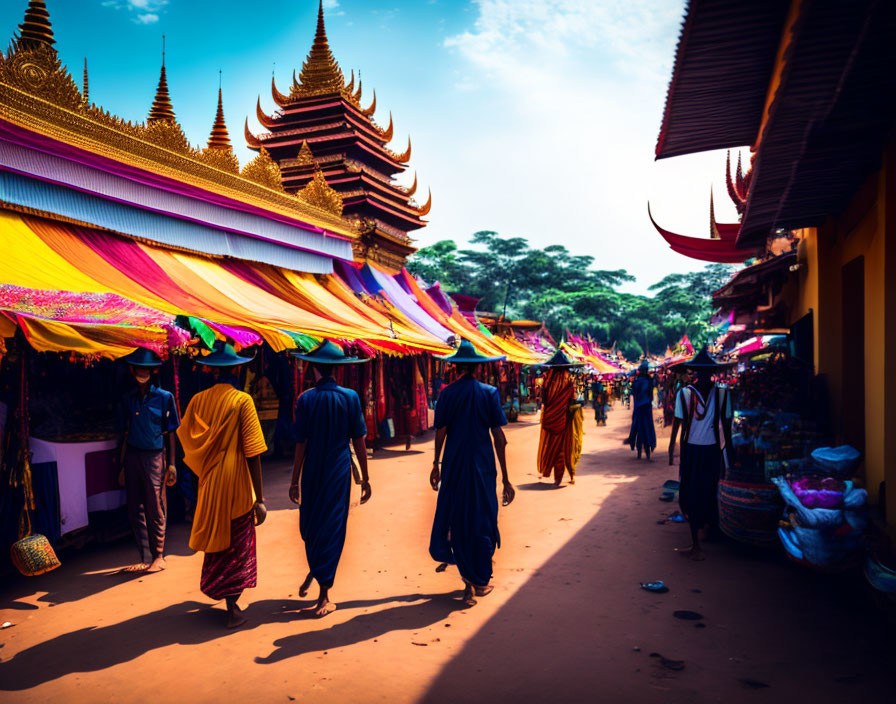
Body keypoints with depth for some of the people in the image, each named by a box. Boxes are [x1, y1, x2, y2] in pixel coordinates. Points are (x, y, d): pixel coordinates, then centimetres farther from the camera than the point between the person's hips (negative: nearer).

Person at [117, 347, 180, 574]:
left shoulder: (164, 397, 0)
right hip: (132, 456, 3)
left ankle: (159, 557, 17)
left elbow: (169, 433, 1)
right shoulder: (128, 399, 8)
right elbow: (126, 434, 12)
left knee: (156, 511, 3)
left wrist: (171, 464, -2)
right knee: (136, 512, 6)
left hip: (154, 457, -3)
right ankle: (145, 558, 16)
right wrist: (122, 466, 10)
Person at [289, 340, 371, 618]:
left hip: (312, 473, 0)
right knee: (333, 527, 6)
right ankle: (324, 594, 9)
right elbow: (359, 441, -4)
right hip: (339, 472, 0)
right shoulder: (350, 397, -5)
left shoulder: (306, 399, -8)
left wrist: (295, 480, 1)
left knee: (309, 525, 19)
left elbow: (301, 444, -7)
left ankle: (314, 571, 36)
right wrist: (365, 478, 3)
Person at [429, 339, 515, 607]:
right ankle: (480, 581, 20)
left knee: (453, 513, 11)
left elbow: (441, 431, -3)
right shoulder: (489, 393, -4)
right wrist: (505, 478, -1)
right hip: (483, 465, 0)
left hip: (454, 464, 0)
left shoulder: (447, 393, -2)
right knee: (482, 519, 10)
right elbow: (498, 436, -5)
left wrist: (436, 465, 10)